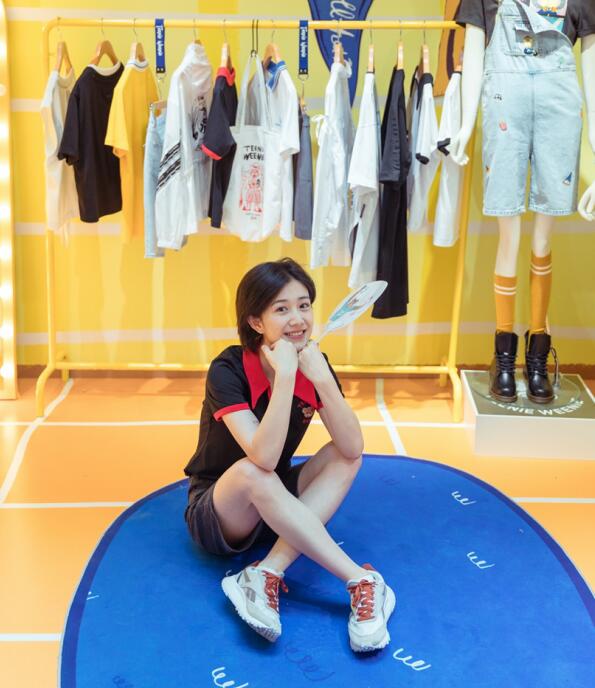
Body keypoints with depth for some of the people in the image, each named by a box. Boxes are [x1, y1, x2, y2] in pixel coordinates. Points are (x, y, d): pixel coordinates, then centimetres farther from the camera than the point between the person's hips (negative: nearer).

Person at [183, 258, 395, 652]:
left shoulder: (314, 365, -8)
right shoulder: (228, 370, -23)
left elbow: (353, 449, -21)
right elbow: (263, 458, -37)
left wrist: (322, 379, -32)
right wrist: (285, 375, -39)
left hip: (277, 510, 5)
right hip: (216, 513, -5)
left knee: (345, 458, -17)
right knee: (250, 472, -36)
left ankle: (267, 575, -29)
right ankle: (363, 583, -33)